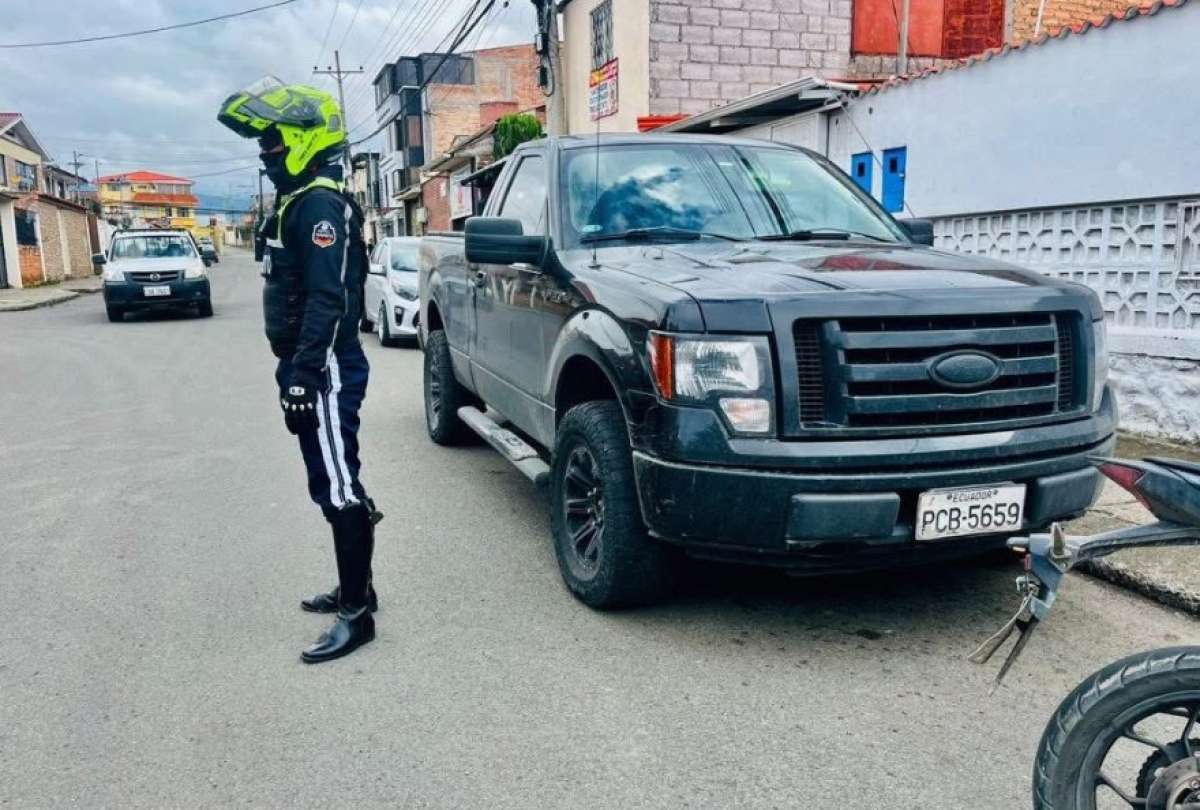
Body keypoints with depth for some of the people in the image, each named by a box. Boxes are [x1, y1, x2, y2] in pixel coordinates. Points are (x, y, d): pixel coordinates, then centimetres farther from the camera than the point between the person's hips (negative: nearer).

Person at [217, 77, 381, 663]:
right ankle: (354, 588, 29)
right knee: (333, 487, 17)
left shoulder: (320, 205, -14)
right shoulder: (299, 202, 18)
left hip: (326, 371, -11)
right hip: (312, 366, 11)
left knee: (339, 490, -6)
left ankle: (358, 613, 1)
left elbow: (327, 300, -23)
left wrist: (303, 376, -26)